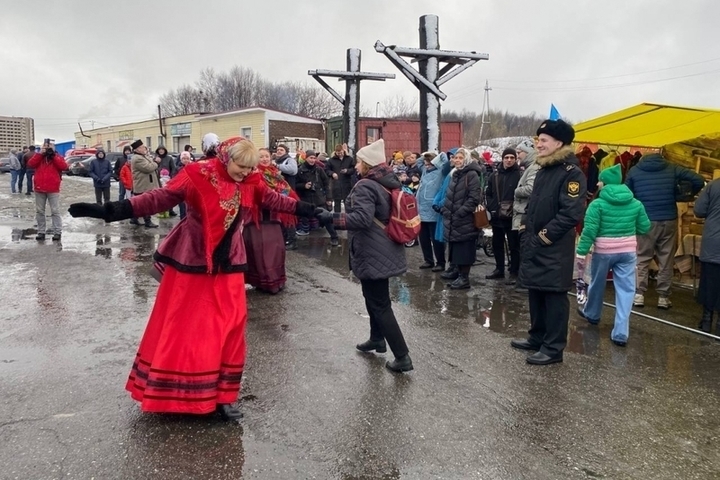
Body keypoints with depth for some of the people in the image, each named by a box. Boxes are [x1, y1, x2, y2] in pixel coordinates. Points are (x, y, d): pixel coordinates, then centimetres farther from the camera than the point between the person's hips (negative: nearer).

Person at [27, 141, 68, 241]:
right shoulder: (38, 156, 10)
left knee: (55, 211, -2)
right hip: (39, 189, 3)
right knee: (40, 211, 8)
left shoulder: (57, 157, 4)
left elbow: (64, 166, -14)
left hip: (53, 190, -3)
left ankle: (57, 232, 1)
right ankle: (41, 232, 15)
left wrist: (54, 156, -15)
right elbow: (30, 165, -7)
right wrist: (40, 153, -11)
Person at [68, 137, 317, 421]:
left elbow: (274, 200, 15)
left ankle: (221, 396, 20)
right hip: (192, 265, -4)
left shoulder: (251, 183, 0)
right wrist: (110, 211, -28)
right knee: (179, 330, 5)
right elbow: (160, 198, -20)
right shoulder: (199, 176, -15)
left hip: (228, 267, 5)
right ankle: (166, 393, 22)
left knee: (229, 329, 6)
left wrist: (305, 209, 23)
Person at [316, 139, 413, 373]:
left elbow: (362, 219, -30)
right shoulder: (390, 184, 10)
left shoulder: (365, 186, -18)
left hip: (373, 254, -10)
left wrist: (331, 218, -25)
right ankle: (377, 339, 39)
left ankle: (402, 357, -1)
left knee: (380, 304, -4)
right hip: (385, 250, 10)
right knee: (374, 297, 25)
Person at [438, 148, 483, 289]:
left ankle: (464, 278, 5)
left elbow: (474, 198, -16)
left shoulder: (472, 175, -8)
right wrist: (445, 209, 9)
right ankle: (458, 274, 20)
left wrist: (460, 212, -19)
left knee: (464, 249, -3)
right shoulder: (454, 174, 16)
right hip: (453, 219, 8)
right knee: (455, 249, 11)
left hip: (465, 220, -8)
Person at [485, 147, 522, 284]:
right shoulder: (495, 175, 11)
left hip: (512, 217, -6)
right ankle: (499, 269, 29)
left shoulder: (520, 175, -5)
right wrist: (491, 208, 3)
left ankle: (514, 273, 8)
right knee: (497, 244, 15)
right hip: (496, 216, 6)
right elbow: (488, 194, 15)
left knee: (514, 246, 1)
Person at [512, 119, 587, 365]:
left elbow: (571, 213, -21)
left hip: (555, 248, -9)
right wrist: (529, 233, 10)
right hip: (534, 244, 9)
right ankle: (537, 337, 30)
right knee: (535, 293, 16)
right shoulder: (543, 170, 15)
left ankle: (553, 348, 8)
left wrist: (545, 236, -17)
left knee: (554, 297, -1)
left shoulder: (571, 172, -13)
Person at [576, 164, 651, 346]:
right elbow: (645, 228, 9)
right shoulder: (635, 204, 2)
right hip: (628, 251, 3)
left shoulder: (598, 204, -12)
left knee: (597, 284, 19)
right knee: (626, 289, 3)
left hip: (603, 251, -2)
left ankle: (592, 314, 44)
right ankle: (621, 333, -2)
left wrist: (581, 251, -12)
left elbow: (589, 231, -16)